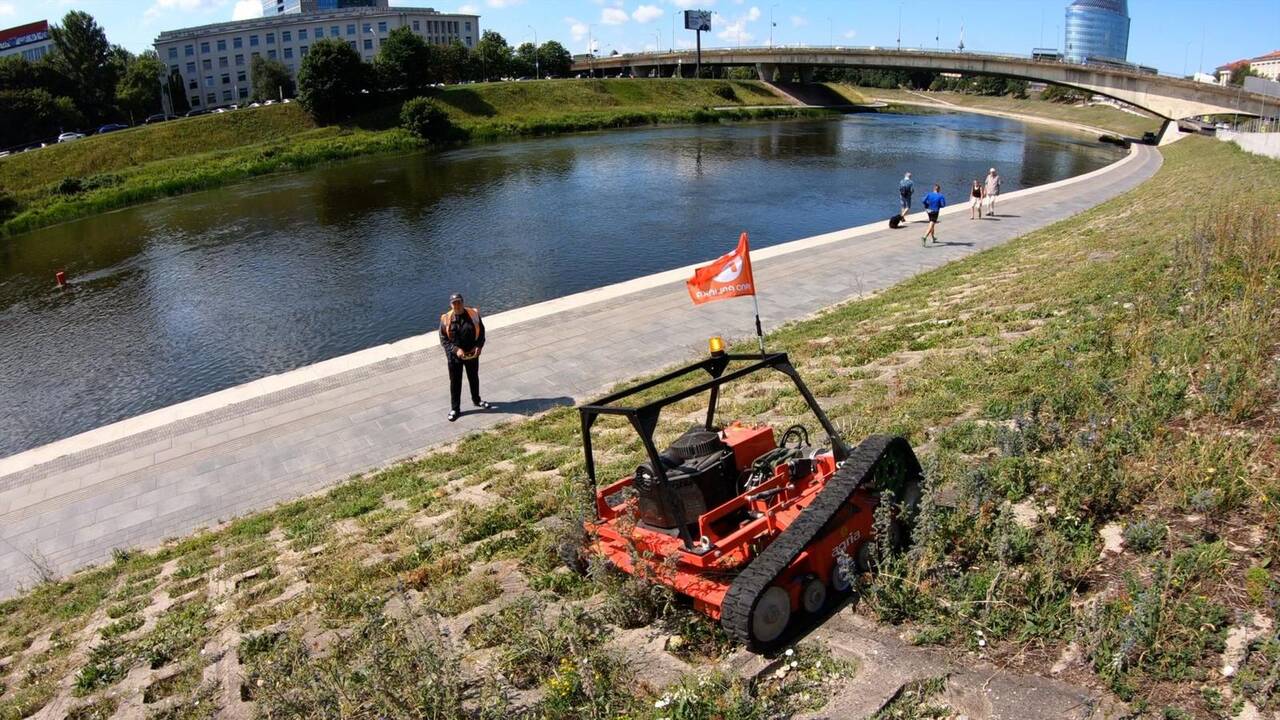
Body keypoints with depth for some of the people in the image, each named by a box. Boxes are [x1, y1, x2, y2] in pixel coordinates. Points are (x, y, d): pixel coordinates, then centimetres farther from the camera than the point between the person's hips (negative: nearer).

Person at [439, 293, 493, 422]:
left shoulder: (474, 314, -8)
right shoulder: (446, 319, -12)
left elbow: (481, 332, 0)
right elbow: (443, 340, -9)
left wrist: (479, 346, -15)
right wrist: (456, 350, -22)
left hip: (472, 354, 2)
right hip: (454, 356, -2)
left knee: (474, 378, 21)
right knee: (455, 382, 9)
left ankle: (476, 400, 45)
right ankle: (455, 409, 23)